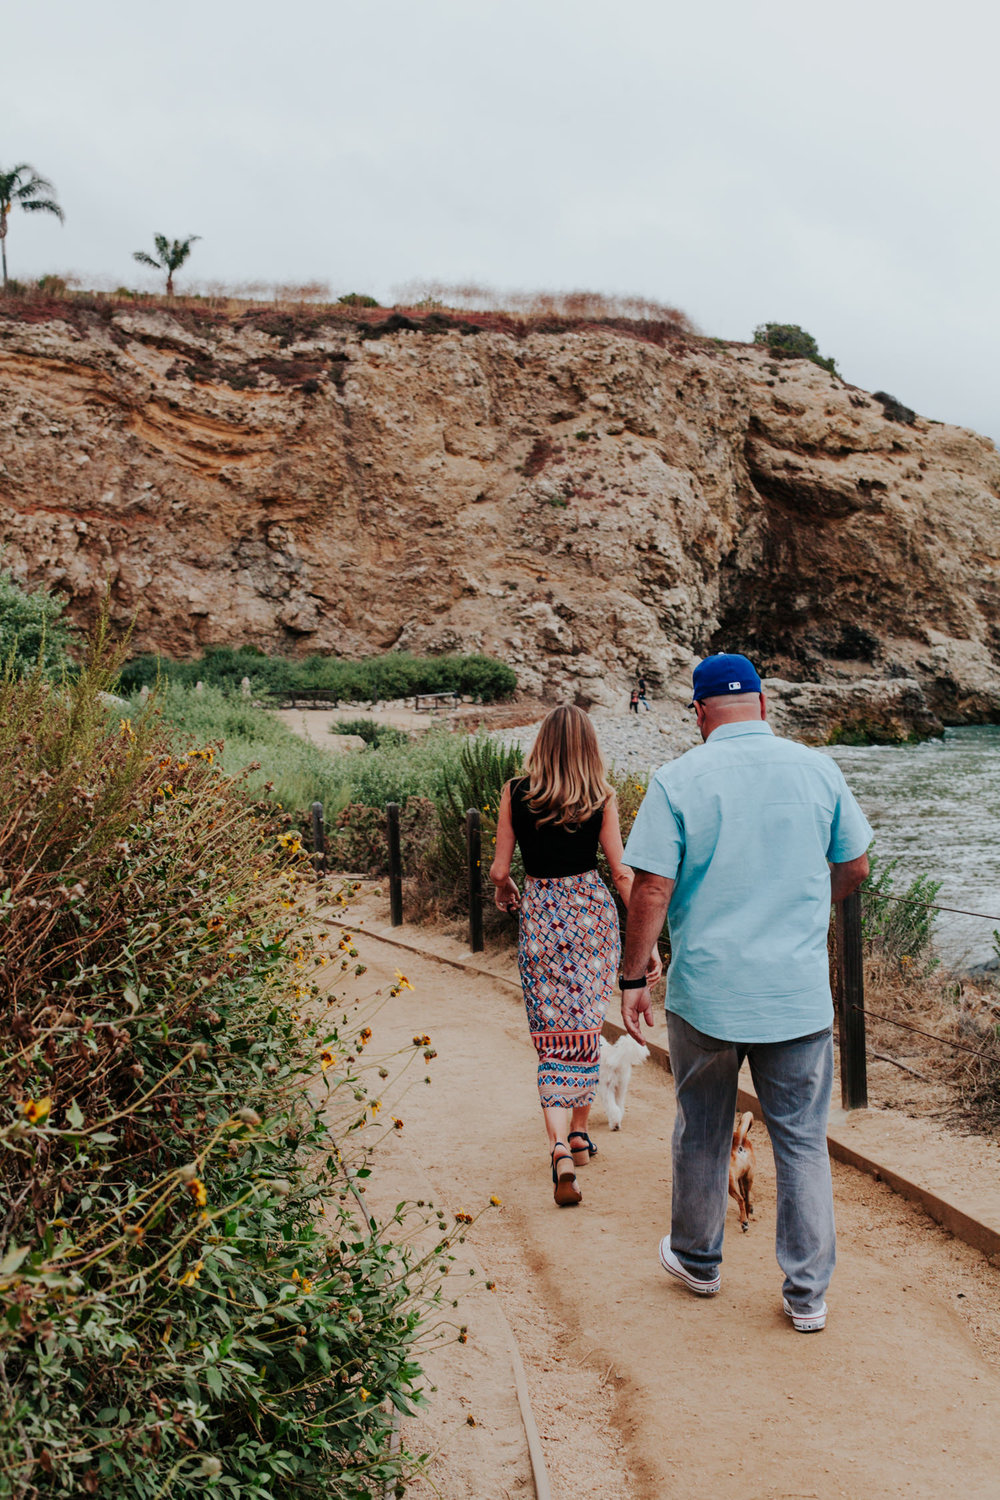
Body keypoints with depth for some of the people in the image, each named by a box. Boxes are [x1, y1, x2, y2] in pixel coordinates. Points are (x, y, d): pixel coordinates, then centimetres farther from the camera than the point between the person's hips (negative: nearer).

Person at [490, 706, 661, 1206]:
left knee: (553, 1037, 2)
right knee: (587, 1026, 17)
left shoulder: (516, 792, -5)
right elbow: (621, 873, -6)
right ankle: (579, 1134, 29)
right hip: (593, 910, 1)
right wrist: (648, 939, -2)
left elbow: (499, 869, -1)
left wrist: (503, 889, 22)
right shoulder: (601, 797, -5)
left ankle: (560, 1149, -15)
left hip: (539, 913, -1)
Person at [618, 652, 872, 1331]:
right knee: (803, 1143, 11)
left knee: (702, 1134, 17)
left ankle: (698, 1261, 35)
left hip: (705, 990, -1)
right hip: (800, 992, 1)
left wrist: (633, 978, -2)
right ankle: (808, 1294, 17)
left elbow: (652, 889, -11)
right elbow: (855, 868, 7)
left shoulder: (678, 780, -8)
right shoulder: (817, 769, -2)